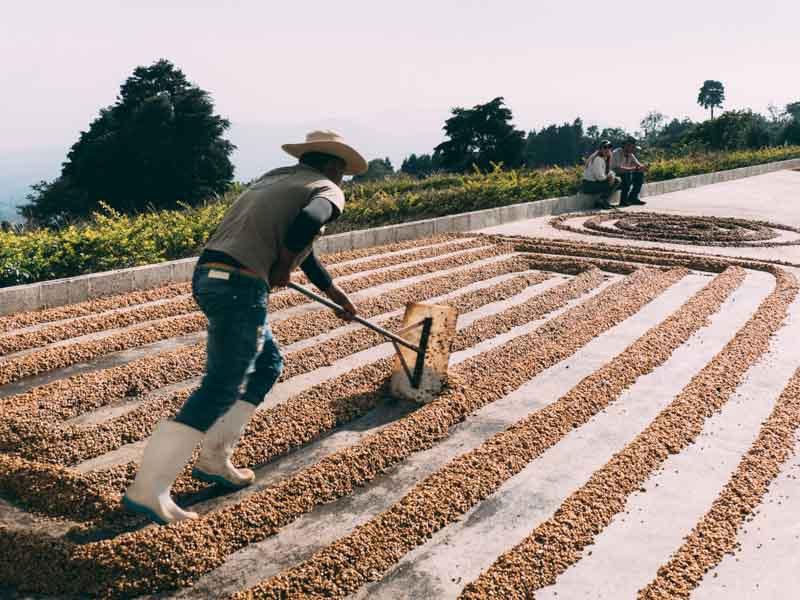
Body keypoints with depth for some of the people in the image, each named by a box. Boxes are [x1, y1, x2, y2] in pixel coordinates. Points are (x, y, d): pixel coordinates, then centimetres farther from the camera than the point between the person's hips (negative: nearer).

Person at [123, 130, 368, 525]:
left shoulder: (275, 178, 28)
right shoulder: (328, 191, 3)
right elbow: (306, 224, -23)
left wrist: (333, 292, 51)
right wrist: (282, 268, -4)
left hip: (208, 277, 9)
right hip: (240, 285, -9)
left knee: (267, 365, 21)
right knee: (220, 391, -6)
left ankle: (214, 460, 21)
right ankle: (148, 489, -8)